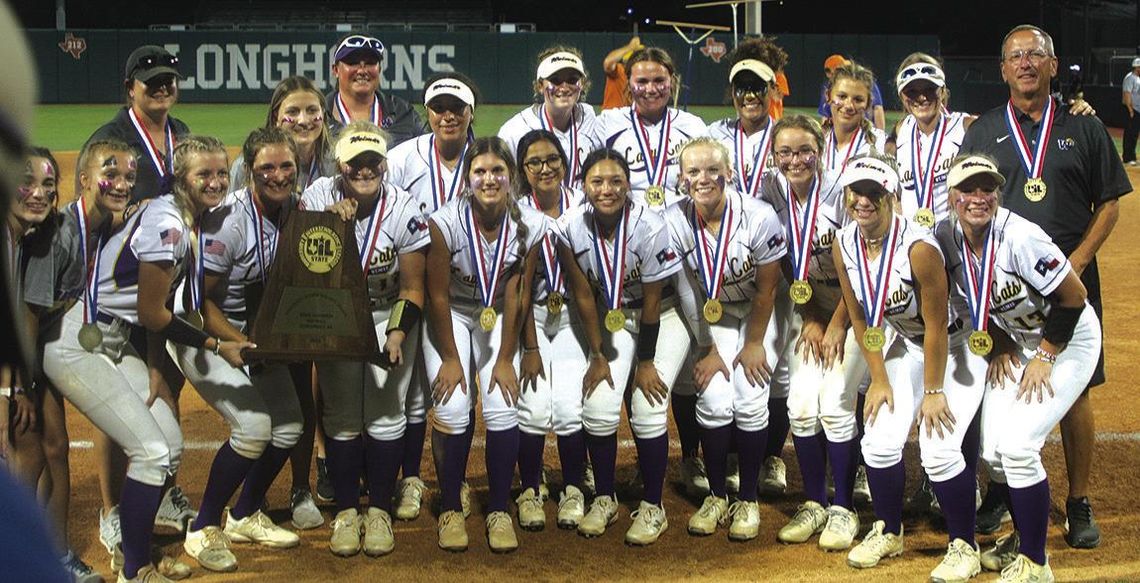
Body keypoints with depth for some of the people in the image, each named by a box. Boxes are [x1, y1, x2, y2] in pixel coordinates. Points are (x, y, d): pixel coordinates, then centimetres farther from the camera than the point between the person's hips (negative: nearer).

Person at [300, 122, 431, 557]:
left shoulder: (403, 208, -18)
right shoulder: (318, 198, -16)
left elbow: (412, 288, -10)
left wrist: (397, 335, -24)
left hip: (389, 315, -1)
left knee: (385, 413, -8)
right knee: (341, 414, -5)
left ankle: (379, 510, 4)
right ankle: (346, 510, 7)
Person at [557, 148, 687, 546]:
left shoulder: (649, 227, -27)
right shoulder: (573, 229, -16)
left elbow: (652, 301, -19)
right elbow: (584, 296, -6)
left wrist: (646, 362, -12)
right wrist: (598, 355, -3)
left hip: (664, 316, -4)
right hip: (613, 317, 4)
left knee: (647, 408, -14)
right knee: (597, 406, -9)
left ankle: (652, 506, 2)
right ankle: (604, 499, 11)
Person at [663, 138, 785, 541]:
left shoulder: (759, 218, -26)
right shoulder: (674, 223, -20)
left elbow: (767, 288, -12)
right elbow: (689, 295, -10)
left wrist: (754, 344, -6)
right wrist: (708, 350, -8)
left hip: (756, 315, -1)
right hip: (711, 319, 2)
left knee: (751, 401, -14)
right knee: (714, 398, -14)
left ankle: (748, 500, 2)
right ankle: (716, 496, 5)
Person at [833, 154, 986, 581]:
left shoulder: (917, 246, -31)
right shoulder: (844, 245, -12)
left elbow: (936, 325, -24)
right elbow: (861, 319, 0)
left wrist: (933, 390, -18)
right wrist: (879, 380, 0)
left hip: (957, 343, -6)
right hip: (905, 344, 6)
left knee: (939, 449, -16)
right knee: (880, 440, -2)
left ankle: (964, 547, 3)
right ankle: (888, 532, 21)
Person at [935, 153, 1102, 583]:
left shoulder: (1019, 237, -29)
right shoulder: (948, 240, -10)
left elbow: (1073, 296, -23)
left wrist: (1044, 357, -17)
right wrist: (1000, 348, 0)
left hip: (1068, 341, -7)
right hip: (1015, 340, 7)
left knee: (1017, 444, -17)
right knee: (992, 449, 3)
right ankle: (1023, 539, 28)